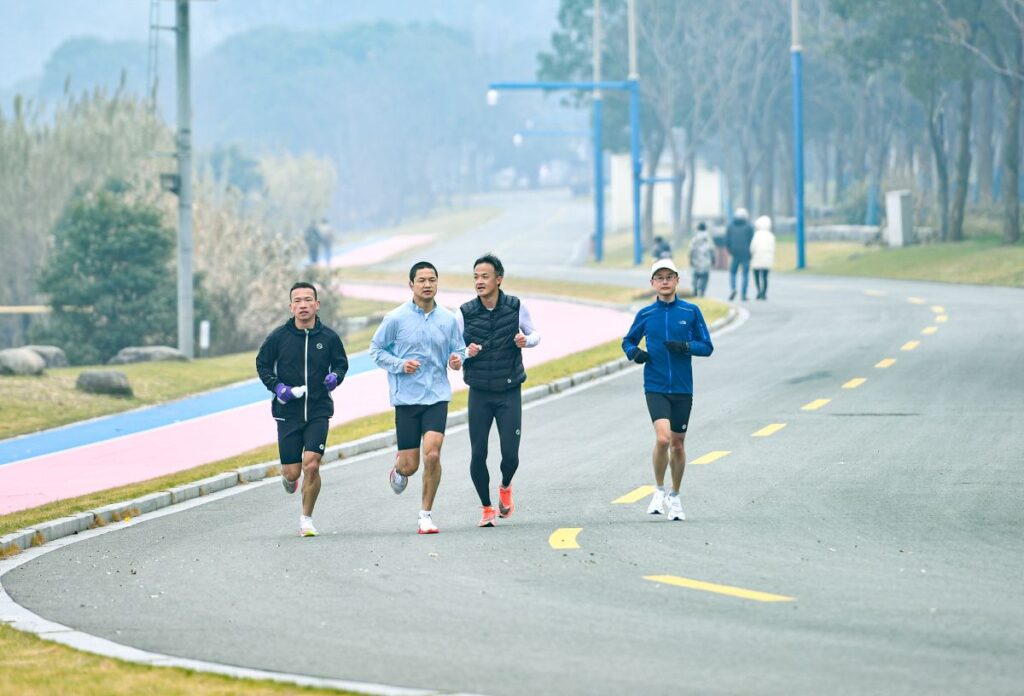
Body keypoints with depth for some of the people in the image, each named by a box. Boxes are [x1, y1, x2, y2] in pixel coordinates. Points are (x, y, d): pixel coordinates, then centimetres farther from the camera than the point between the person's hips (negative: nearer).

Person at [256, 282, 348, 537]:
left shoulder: (329, 337, -1)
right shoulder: (278, 336, -3)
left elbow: (341, 362, 15)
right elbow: (262, 364, 8)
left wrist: (335, 376, -7)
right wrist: (276, 386, -8)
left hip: (319, 411, 0)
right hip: (288, 411, 0)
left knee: (311, 465, -14)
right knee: (292, 471, -1)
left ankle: (306, 518, 4)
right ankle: (288, 477, 40)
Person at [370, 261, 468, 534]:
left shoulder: (448, 319, 4)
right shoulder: (396, 318, -3)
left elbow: (458, 350, 15)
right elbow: (376, 349, 4)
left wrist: (457, 360, -8)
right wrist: (400, 364, -12)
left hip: (437, 396, 1)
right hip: (406, 397, -1)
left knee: (432, 454, -16)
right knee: (410, 465, 0)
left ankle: (426, 513, -1)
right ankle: (399, 467, 40)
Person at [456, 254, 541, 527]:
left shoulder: (517, 308, -5)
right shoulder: (465, 313, -5)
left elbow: (535, 334, 10)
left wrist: (526, 340, -13)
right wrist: (466, 352, -20)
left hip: (510, 392, 0)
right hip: (479, 394, 0)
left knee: (510, 454, -5)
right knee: (478, 455, -4)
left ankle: (505, 487, 30)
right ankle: (486, 508, 17)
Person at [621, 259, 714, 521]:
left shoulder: (691, 312, 1)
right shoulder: (646, 314, 3)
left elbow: (707, 347, 3)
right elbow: (628, 341, 16)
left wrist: (686, 346, -16)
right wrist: (634, 352, -6)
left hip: (682, 388, 1)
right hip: (656, 388, -1)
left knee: (677, 444, 10)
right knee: (663, 438, -20)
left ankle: (674, 497, 28)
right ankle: (659, 490, 2)